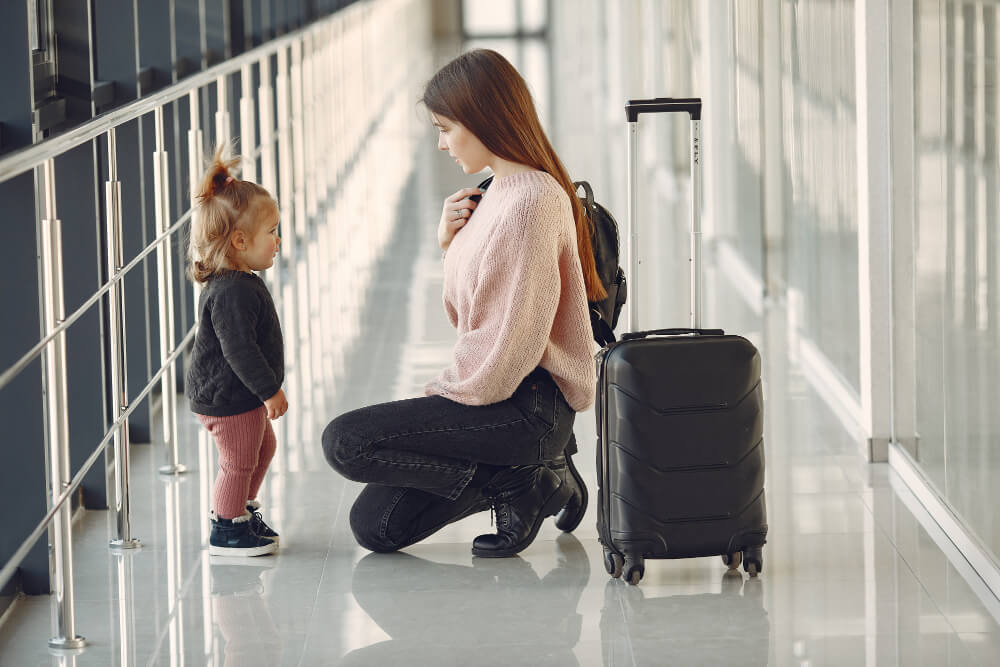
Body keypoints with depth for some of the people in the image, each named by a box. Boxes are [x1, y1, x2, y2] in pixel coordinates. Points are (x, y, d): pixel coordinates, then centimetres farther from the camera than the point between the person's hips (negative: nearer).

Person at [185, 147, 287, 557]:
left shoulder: (239, 283, 8)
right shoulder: (231, 292, -27)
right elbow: (239, 349, -29)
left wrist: (267, 389, 25)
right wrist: (270, 390, -23)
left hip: (242, 394, 11)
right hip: (227, 396, -11)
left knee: (262, 447, 22)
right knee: (239, 460, 1)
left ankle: (243, 512, 37)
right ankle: (227, 530, 14)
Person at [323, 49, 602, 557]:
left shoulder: (531, 201, -19)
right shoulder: (497, 193, 13)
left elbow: (512, 340, -21)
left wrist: (443, 392, -9)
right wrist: (450, 243, 1)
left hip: (528, 403, -10)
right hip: (503, 390, 10)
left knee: (345, 442, -18)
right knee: (375, 526, 6)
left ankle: (521, 483, -7)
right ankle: (535, 467, 12)